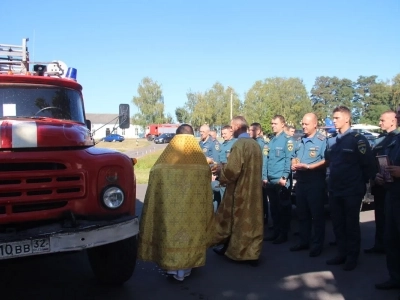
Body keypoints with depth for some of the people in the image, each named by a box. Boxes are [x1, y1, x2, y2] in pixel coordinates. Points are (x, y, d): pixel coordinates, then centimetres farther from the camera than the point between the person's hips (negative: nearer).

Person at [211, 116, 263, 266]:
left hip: (239, 190, -7)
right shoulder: (255, 144, 7)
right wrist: (225, 168, 19)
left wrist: (221, 169, -3)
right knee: (252, 220, 11)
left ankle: (229, 249, 25)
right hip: (253, 189, 7)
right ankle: (252, 253, 16)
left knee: (235, 220, 9)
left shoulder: (239, 145, -19)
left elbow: (232, 170, -24)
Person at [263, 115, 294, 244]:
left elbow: (289, 160, -13)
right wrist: (265, 177, 13)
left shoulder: (287, 140, -7)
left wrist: (284, 177, -17)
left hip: (281, 181, -7)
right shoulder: (271, 141, 14)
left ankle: (284, 234, 13)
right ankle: (276, 232, 24)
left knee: (284, 208, 4)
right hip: (270, 181, 7)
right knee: (273, 207, 14)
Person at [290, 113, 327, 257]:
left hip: (315, 182, -8)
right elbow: (295, 157, 22)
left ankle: (317, 244, 11)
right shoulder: (301, 141, 14)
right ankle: (304, 241, 25)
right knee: (302, 213, 14)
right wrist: (294, 164, 0)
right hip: (300, 181, 8)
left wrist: (308, 166, -22)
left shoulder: (322, 140, -11)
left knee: (317, 214, 2)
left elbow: (325, 161, -19)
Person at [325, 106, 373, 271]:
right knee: (337, 224, 13)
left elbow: (367, 164, -11)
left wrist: (361, 184, -4)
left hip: (352, 191, -6)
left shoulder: (358, 139, -12)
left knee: (351, 225, 6)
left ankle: (352, 257, 18)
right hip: (334, 190, 6)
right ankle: (342, 254, 25)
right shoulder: (331, 141, 8)